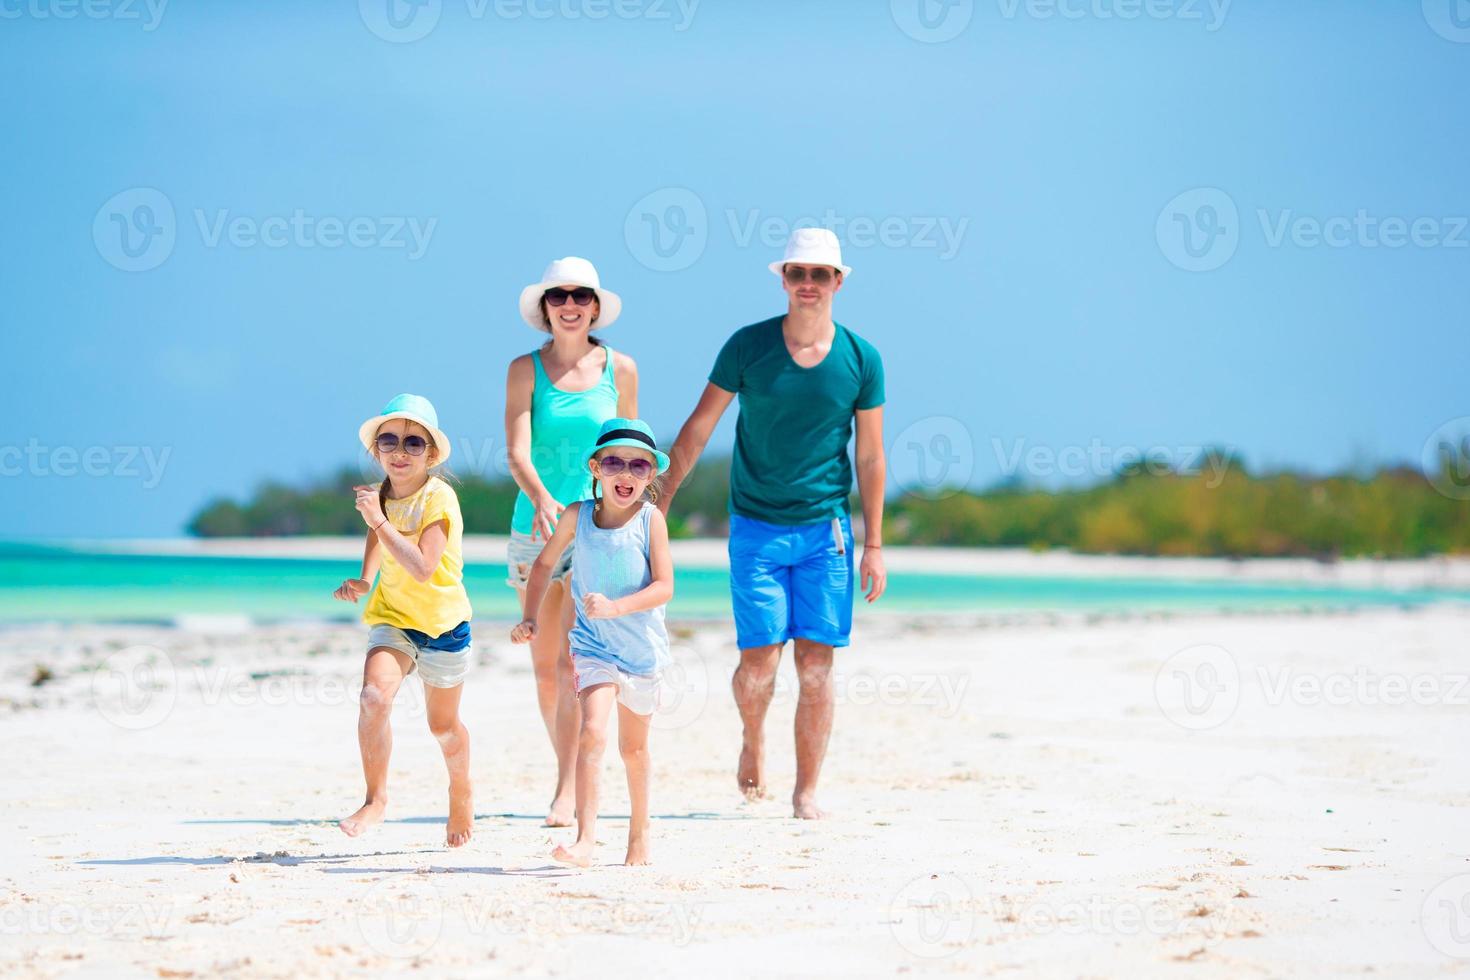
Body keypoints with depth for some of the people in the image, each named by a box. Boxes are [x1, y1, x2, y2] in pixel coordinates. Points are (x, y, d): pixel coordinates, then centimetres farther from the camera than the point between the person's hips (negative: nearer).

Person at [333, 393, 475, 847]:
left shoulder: (438, 497, -20)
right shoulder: (382, 494, -1)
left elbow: (422, 568, -32)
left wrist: (378, 520, -31)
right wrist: (365, 579, 8)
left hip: (442, 621, -4)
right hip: (394, 617, 4)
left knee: (443, 724, 13)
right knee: (374, 696, -23)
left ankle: (461, 793, 40)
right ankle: (375, 798, -14)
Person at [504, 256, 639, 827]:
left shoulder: (620, 369, 3)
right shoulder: (526, 370, 1)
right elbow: (517, 451, -10)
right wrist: (540, 498, -28)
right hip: (536, 527, 2)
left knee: (574, 660, -15)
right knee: (544, 663, 9)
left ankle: (567, 792, -17)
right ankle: (570, 772, 28)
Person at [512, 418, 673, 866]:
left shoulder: (651, 520, -11)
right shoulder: (578, 516, -5)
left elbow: (664, 587, -16)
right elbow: (545, 563, 11)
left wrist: (615, 607, -29)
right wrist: (530, 617, 4)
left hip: (642, 646, 0)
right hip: (594, 645, 0)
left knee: (633, 746, 17)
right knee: (593, 731, -21)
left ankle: (640, 828, 38)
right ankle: (585, 839, -27)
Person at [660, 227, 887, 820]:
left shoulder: (861, 359, -1)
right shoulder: (747, 347, -3)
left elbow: (870, 455, 4)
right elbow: (698, 428, 4)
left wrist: (873, 545, 3)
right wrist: (659, 503, 1)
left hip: (825, 528, 1)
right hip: (756, 527, -1)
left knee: (816, 664, -2)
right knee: (759, 662, -6)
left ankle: (806, 792, 7)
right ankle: (753, 740, 26)